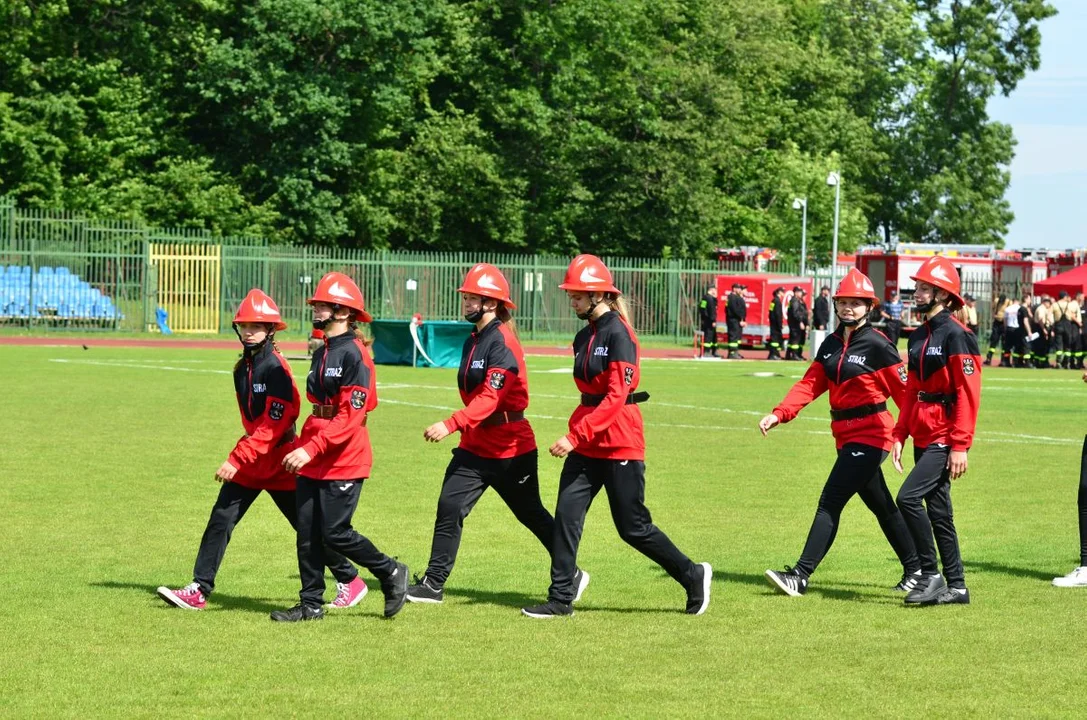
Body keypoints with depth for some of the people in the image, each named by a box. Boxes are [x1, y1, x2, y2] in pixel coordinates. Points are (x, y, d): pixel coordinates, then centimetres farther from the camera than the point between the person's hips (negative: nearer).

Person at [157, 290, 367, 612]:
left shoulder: (275, 368, -19)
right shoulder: (242, 366, 7)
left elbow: (273, 425, -24)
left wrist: (237, 459, -26)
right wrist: (240, 456, 16)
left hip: (278, 460, -7)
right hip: (251, 456, 7)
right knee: (221, 520, -2)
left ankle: (350, 581, 19)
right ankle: (199, 591, -2)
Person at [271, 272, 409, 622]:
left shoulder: (354, 355, -15)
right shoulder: (321, 353, 13)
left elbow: (351, 416, -21)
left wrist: (312, 449, -25)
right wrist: (299, 448, 16)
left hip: (344, 460, -9)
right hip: (312, 460, 9)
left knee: (335, 533, -7)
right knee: (307, 533, 6)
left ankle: (391, 572, 13)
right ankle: (311, 604, 14)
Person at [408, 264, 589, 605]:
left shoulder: (502, 343, -19)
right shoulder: (473, 341, 9)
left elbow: (491, 396, -29)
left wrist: (452, 424, -37)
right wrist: (462, 429, 16)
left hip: (510, 446, -8)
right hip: (476, 444, 8)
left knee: (532, 515, 6)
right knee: (449, 506, -3)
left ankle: (571, 576, 22)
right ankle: (433, 584, -1)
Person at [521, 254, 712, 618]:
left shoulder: (618, 333, -15)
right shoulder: (584, 336, 11)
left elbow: (616, 397, -21)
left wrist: (576, 435, -24)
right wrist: (575, 435, 15)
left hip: (619, 444, -8)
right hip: (586, 443, 8)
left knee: (633, 527, 0)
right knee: (566, 515, -1)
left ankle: (693, 576, 17)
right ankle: (560, 599, 4)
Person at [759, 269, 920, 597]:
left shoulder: (877, 345, -12)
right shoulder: (831, 344, 9)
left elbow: (904, 390, -14)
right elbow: (810, 383, 3)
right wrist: (779, 414, -11)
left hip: (870, 434, -8)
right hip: (845, 435, 8)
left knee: (831, 501, -13)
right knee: (880, 506, 16)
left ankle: (801, 576, -15)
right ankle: (915, 569, 28)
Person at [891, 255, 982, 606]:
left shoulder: (955, 335, -13)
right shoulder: (918, 336, 13)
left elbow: (968, 393, -17)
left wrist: (960, 446, -21)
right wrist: (899, 436, 12)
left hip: (945, 437, -9)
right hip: (923, 437, 9)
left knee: (908, 497, -18)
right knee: (937, 511, 11)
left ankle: (931, 575, -8)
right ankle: (955, 587, 18)